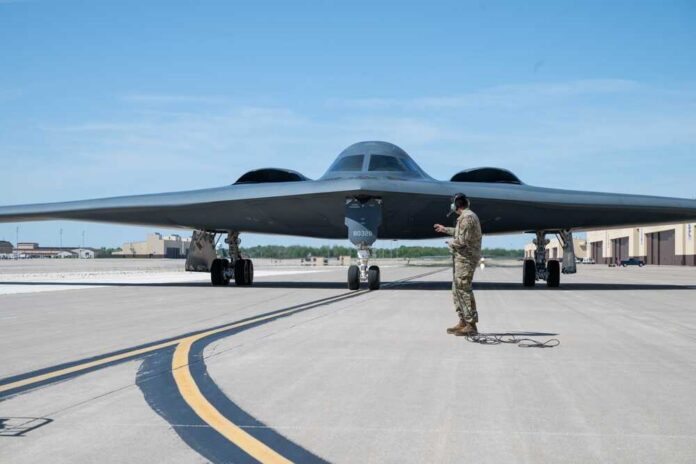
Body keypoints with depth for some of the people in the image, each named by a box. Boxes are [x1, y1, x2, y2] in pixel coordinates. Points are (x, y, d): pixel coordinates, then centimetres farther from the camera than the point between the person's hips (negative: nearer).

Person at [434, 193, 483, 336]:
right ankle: (463, 322, 19)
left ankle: (471, 325, -8)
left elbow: (462, 240, -23)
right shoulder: (467, 216, 16)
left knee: (464, 290, -10)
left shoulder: (467, 217, -16)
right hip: (463, 258, 11)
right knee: (457, 290, 14)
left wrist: (451, 243, -5)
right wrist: (445, 229, 43)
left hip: (466, 259, -11)